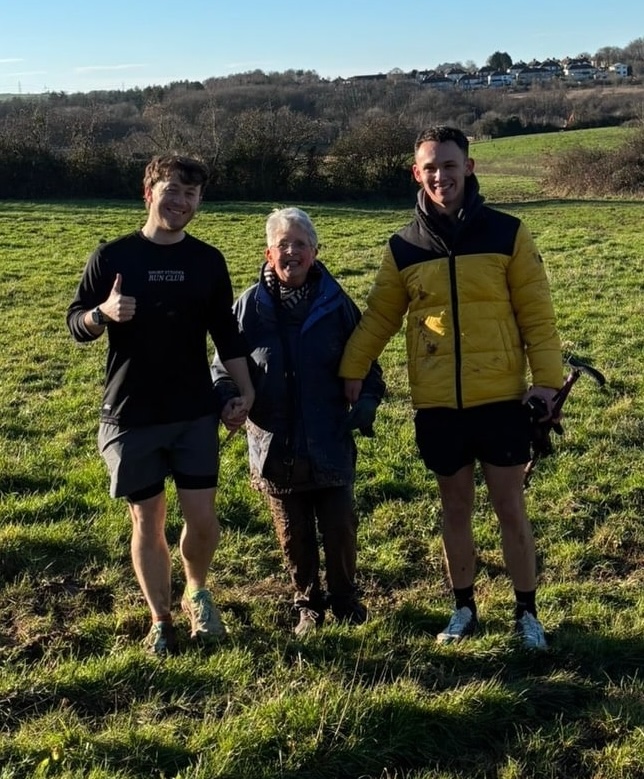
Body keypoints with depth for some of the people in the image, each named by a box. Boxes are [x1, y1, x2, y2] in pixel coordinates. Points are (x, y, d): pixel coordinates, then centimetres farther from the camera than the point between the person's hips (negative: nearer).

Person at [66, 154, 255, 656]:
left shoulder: (208, 260, 4)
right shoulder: (112, 256, -3)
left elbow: (227, 333, 8)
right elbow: (76, 325, 0)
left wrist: (246, 390, -1)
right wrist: (104, 313, -22)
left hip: (195, 412, 2)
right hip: (130, 414, -1)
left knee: (203, 518, 1)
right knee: (148, 520, 6)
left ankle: (198, 593, 31)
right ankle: (161, 620, 24)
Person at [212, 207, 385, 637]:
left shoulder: (336, 303, -4)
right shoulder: (250, 306, -4)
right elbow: (223, 366, 3)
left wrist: (368, 399, -13)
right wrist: (228, 402, -16)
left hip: (330, 444, 0)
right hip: (276, 446, 1)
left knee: (340, 527, 7)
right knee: (295, 535, 13)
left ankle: (344, 597, 32)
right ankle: (308, 603, 34)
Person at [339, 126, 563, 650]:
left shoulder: (507, 233, -3)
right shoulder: (404, 247, 3)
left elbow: (536, 313, -2)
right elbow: (378, 317, 7)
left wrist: (547, 379, -9)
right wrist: (353, 372, -3)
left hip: (501, 398, -2)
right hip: (436, 405, 2)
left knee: (510, 507, 7)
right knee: (455, 509, 14)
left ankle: (527, 612, 23)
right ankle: (464, 608, 29)